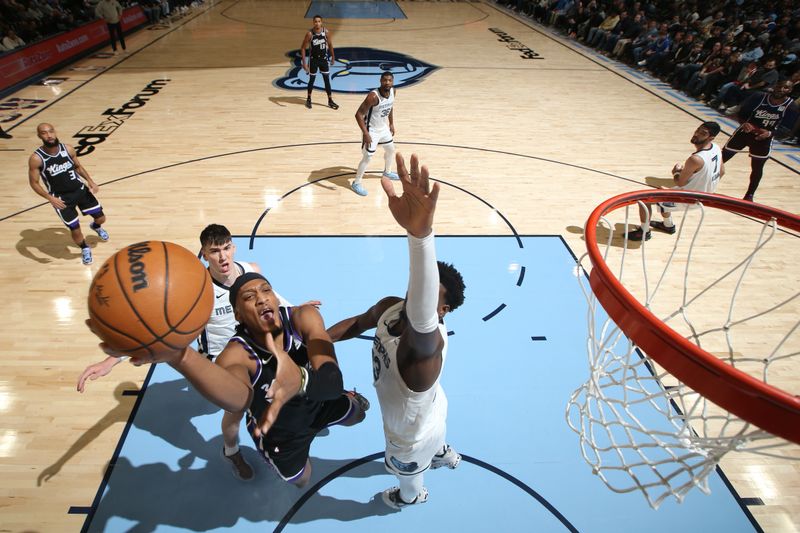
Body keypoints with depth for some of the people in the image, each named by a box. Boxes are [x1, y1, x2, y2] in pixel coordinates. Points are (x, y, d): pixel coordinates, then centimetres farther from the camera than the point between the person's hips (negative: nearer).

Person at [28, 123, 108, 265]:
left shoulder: (68, 149, -8)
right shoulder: (36, 159, -18)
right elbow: (34, 183, -10)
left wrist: (90, 181, -5)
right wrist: (50, 198, -24)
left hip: (80, 189, 3)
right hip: (61, 198, -3)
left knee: (101, 218, 11)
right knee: (75, 231, 1)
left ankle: (95, 226, 51)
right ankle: (85, 249, 35)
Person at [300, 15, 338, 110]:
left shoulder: (326, 32, -10)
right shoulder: (309, 34, -18)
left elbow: (330, 45, 6)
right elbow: (303, 48, -13)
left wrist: (333, 57, 11)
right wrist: (304, 62, -18)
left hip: (324, 59, 2)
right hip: (313, 59, -2)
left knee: (327, 79, 3)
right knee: (312, 79, 8)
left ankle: (330, 101, 12)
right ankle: (308, 99, 26)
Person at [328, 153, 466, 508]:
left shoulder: (427, 341, -49)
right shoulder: (389, 306, -24)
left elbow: (422, 315, -75)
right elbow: (360, 321, -1)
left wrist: (420, 234, -92)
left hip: (411, 435, -5)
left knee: (406, 472, 30)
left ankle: (413, 496, 65)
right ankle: (445, 455, 74)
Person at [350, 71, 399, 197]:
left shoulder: (392, 91, -8)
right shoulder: (373, 96, -32)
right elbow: (359, 114, -30)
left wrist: (391, 124, 16)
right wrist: (365, 133, -36)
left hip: (384, 128, 8)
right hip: (371, 130, -8)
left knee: (390, 149, 24)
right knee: (367, 157, -4)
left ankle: (387, 172, 50)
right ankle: (356, 183, 13)